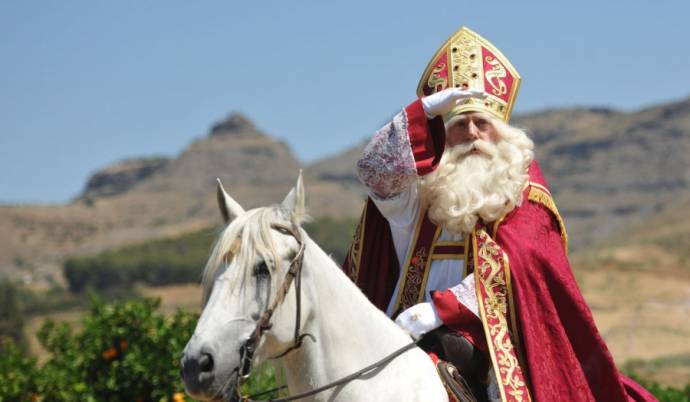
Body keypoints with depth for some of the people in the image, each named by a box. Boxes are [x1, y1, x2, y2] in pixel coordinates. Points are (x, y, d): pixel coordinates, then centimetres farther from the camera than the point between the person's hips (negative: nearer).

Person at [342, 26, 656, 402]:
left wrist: (439, 309, -19)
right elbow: (374, 167, -5)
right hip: (407, 329, 2)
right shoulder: (421, 188, 13)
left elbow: (509, 270, -8)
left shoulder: (523, 191, 5)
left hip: (483, 333, -2)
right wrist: (426, 111, -13)